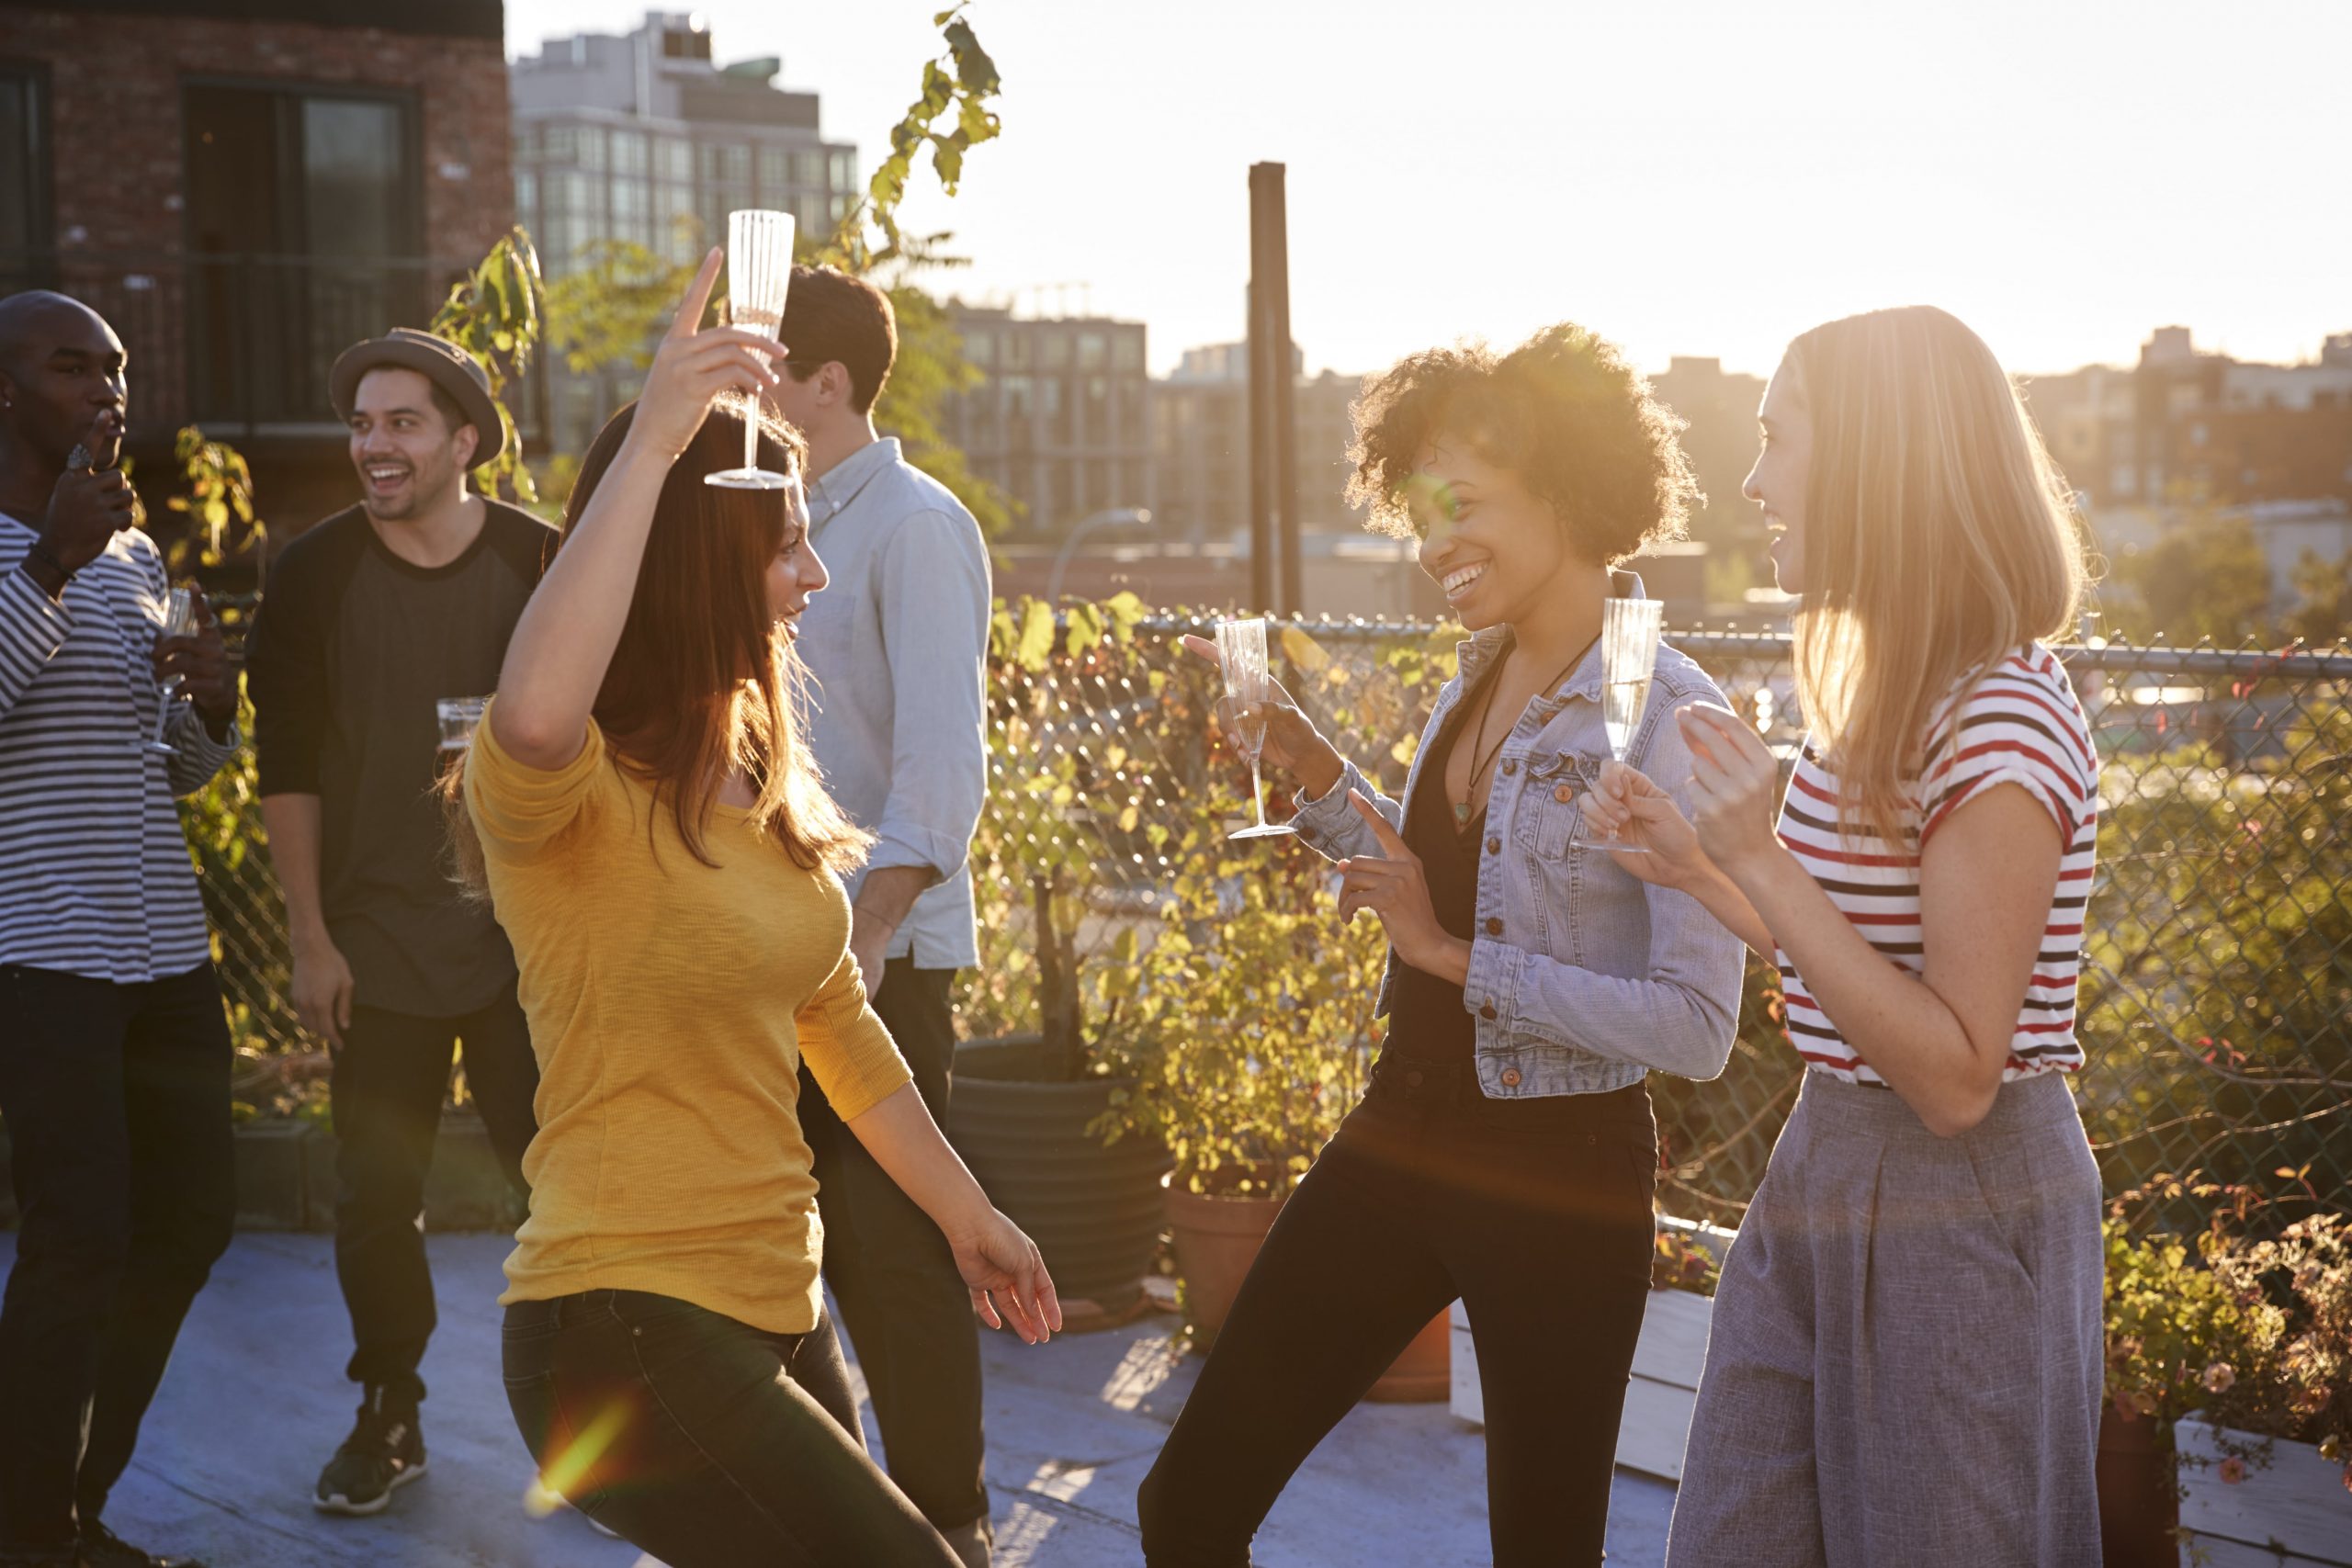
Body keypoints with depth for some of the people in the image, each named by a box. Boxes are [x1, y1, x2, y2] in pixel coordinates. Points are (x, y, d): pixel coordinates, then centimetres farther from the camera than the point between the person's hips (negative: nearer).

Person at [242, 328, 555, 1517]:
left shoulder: (541, 563, -1)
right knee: (374, 1194, 6)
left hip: (525, 937, -1)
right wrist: (310, 939, -2)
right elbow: (287, 768, 2)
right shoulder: (315, 573, 0)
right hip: (377, 939, 1)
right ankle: (387, 1418, 22)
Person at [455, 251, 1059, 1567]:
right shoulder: (572, 791, -15)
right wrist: (651, 442, -41)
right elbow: (532, 716, -42)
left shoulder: (763, 782, 10)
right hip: (627, 1327, -8)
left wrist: (965, 1210, 25)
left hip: (776, 1312, 9)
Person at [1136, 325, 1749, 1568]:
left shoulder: (1665, 719, -17)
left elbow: (1697, 1026, -22)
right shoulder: (1476, 679, 5)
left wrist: (1452, 952, -21)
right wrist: (1310, 770, 7)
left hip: (1561, 1173, -7)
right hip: (1402, 1136, 7)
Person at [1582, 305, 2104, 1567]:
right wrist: (1699, 869, 8)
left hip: (1955, 1213, -9)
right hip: (1820, 1183, 9)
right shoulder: (1898, 697, 9)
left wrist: (1764, 863, -26)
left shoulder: (2003, 727, -21)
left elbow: (1957, 1075, -23)